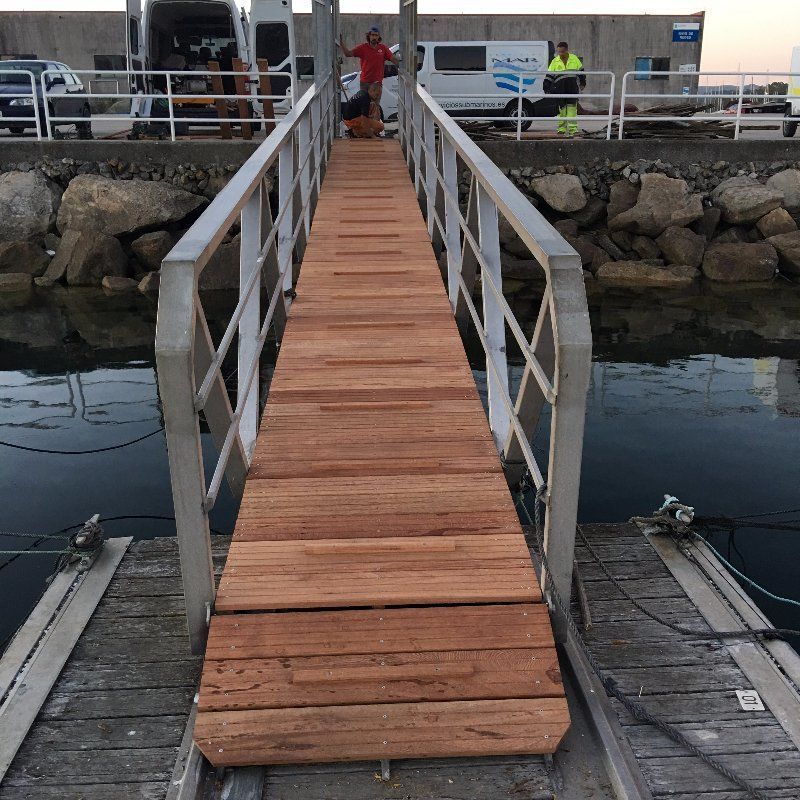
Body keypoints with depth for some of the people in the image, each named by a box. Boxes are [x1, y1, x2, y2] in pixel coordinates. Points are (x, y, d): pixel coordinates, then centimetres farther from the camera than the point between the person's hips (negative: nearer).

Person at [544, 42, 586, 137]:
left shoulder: (574, 59, 7)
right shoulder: (555, 61, 6)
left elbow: (581, 71, 17)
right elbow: (549, 76, 5)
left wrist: (582, 83, 17)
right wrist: (547, 89, -1)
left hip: (573, 87, -1)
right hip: (560, 89, 1)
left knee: (572, 107, -8)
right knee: (562, 108, 3)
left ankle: (572, 128, -9)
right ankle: (562, 128, 11)